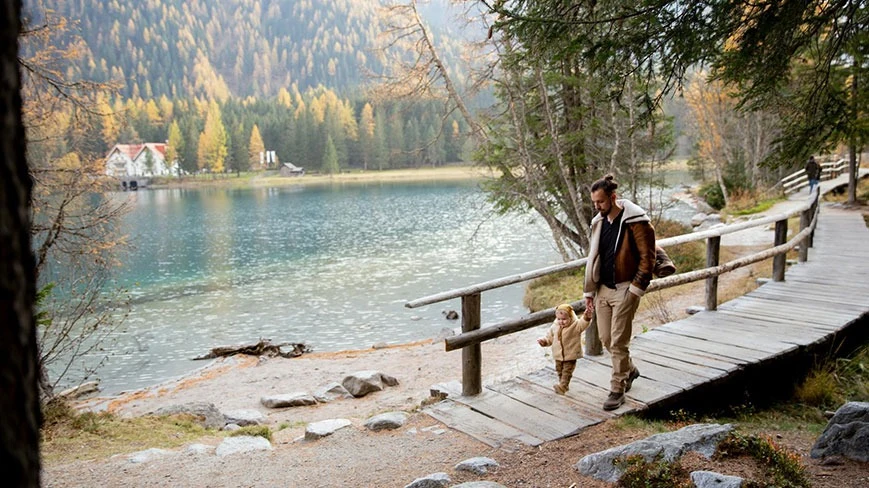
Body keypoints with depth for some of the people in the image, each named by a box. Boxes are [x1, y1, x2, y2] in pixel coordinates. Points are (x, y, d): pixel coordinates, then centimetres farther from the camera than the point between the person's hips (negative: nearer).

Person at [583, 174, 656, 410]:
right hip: (603, 289, 7)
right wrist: (589, 290, 13)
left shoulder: (636, 222, -14)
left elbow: (647, 258, -12)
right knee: (606, 339, 13)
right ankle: (629, 370, 38)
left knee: (618, 342, -3)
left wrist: (636, 289, -16)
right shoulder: (599, 222, 8)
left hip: (624, 290, -7)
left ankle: (617, 390, 10)